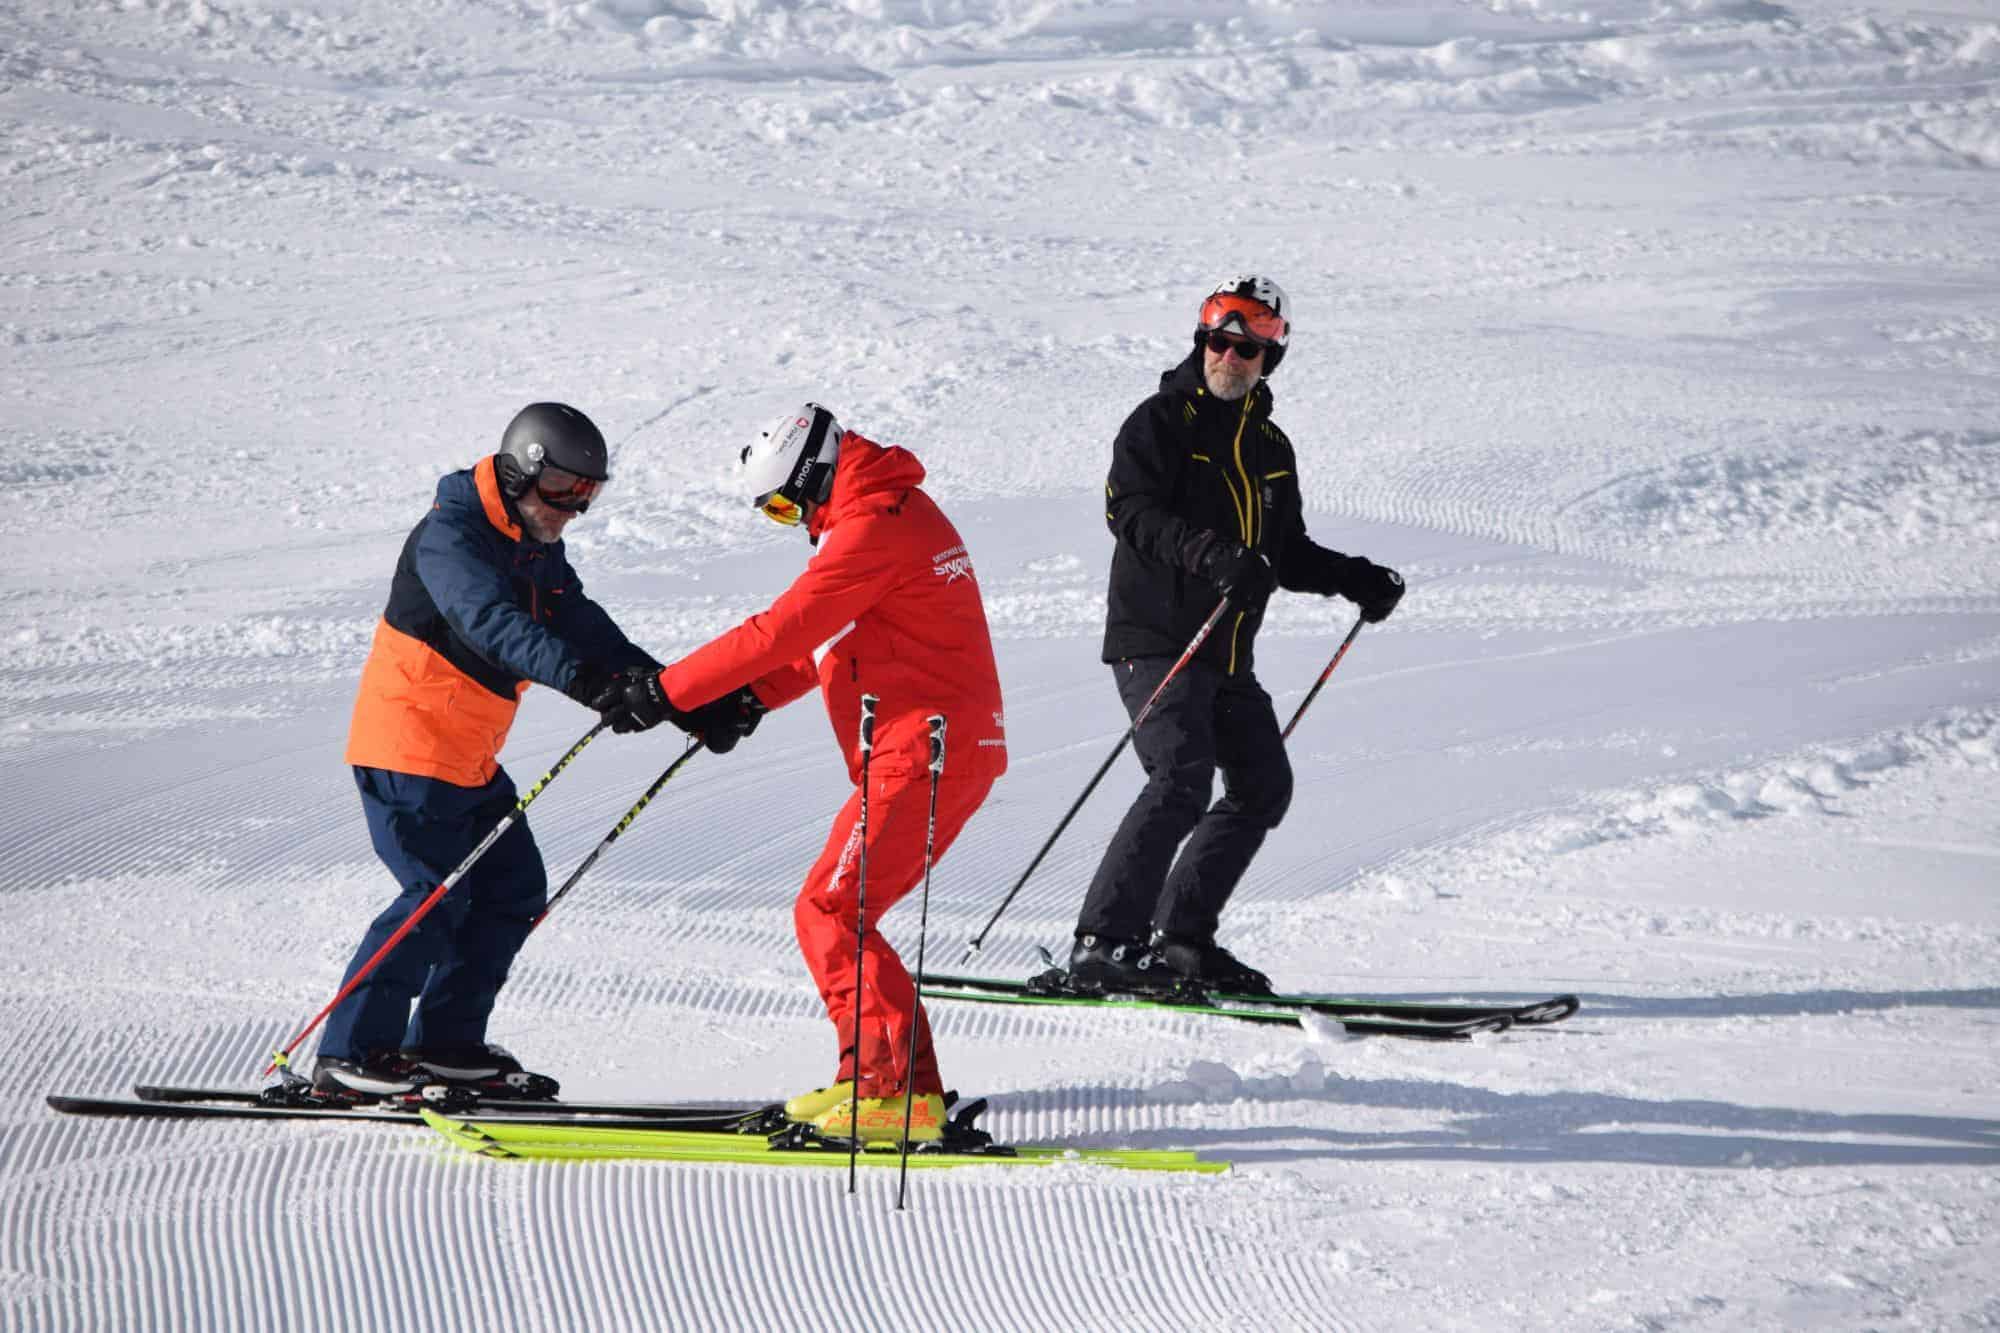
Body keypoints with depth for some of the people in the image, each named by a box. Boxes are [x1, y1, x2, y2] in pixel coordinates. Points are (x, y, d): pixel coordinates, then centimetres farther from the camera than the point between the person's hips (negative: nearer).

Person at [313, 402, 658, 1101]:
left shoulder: (536, 550, 11)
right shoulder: (450, 537, -19)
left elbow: (583, 626, 8)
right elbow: (491, 622, -36)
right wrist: (577, 677, -50)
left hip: (471, 757, 9)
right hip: (409, 746, -9)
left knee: (514, 889, 7)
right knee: (438, 897, -14)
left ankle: (445, 1042, 16)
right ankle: (349, 1055, -9)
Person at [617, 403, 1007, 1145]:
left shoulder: (873, 528, -15)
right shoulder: (889, 513, 18)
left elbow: (781, 631, -18)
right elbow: (819, 639, 21)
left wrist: (669, 692, -12)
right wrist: (752, 699, 8)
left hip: (925, 753, -10)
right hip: (960, 749, 10)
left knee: (830, 913, -10)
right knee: (841, 911, 15)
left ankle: (901, 1092, -14)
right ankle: (874, 1077, 18)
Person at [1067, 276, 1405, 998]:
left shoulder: (1269, 446, 18)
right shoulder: (1159, 423, -4)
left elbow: (1287, 552, 25)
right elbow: (1133, 513, -19)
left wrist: (1358, 580, 9)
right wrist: (1213, 557, -34)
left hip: (1227, 654, 8)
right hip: (1156, 639, -8)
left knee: (1263, 786, 6)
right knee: (1183, 781, -21)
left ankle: (1182, 937, 13)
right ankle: (1104, 944, -22)